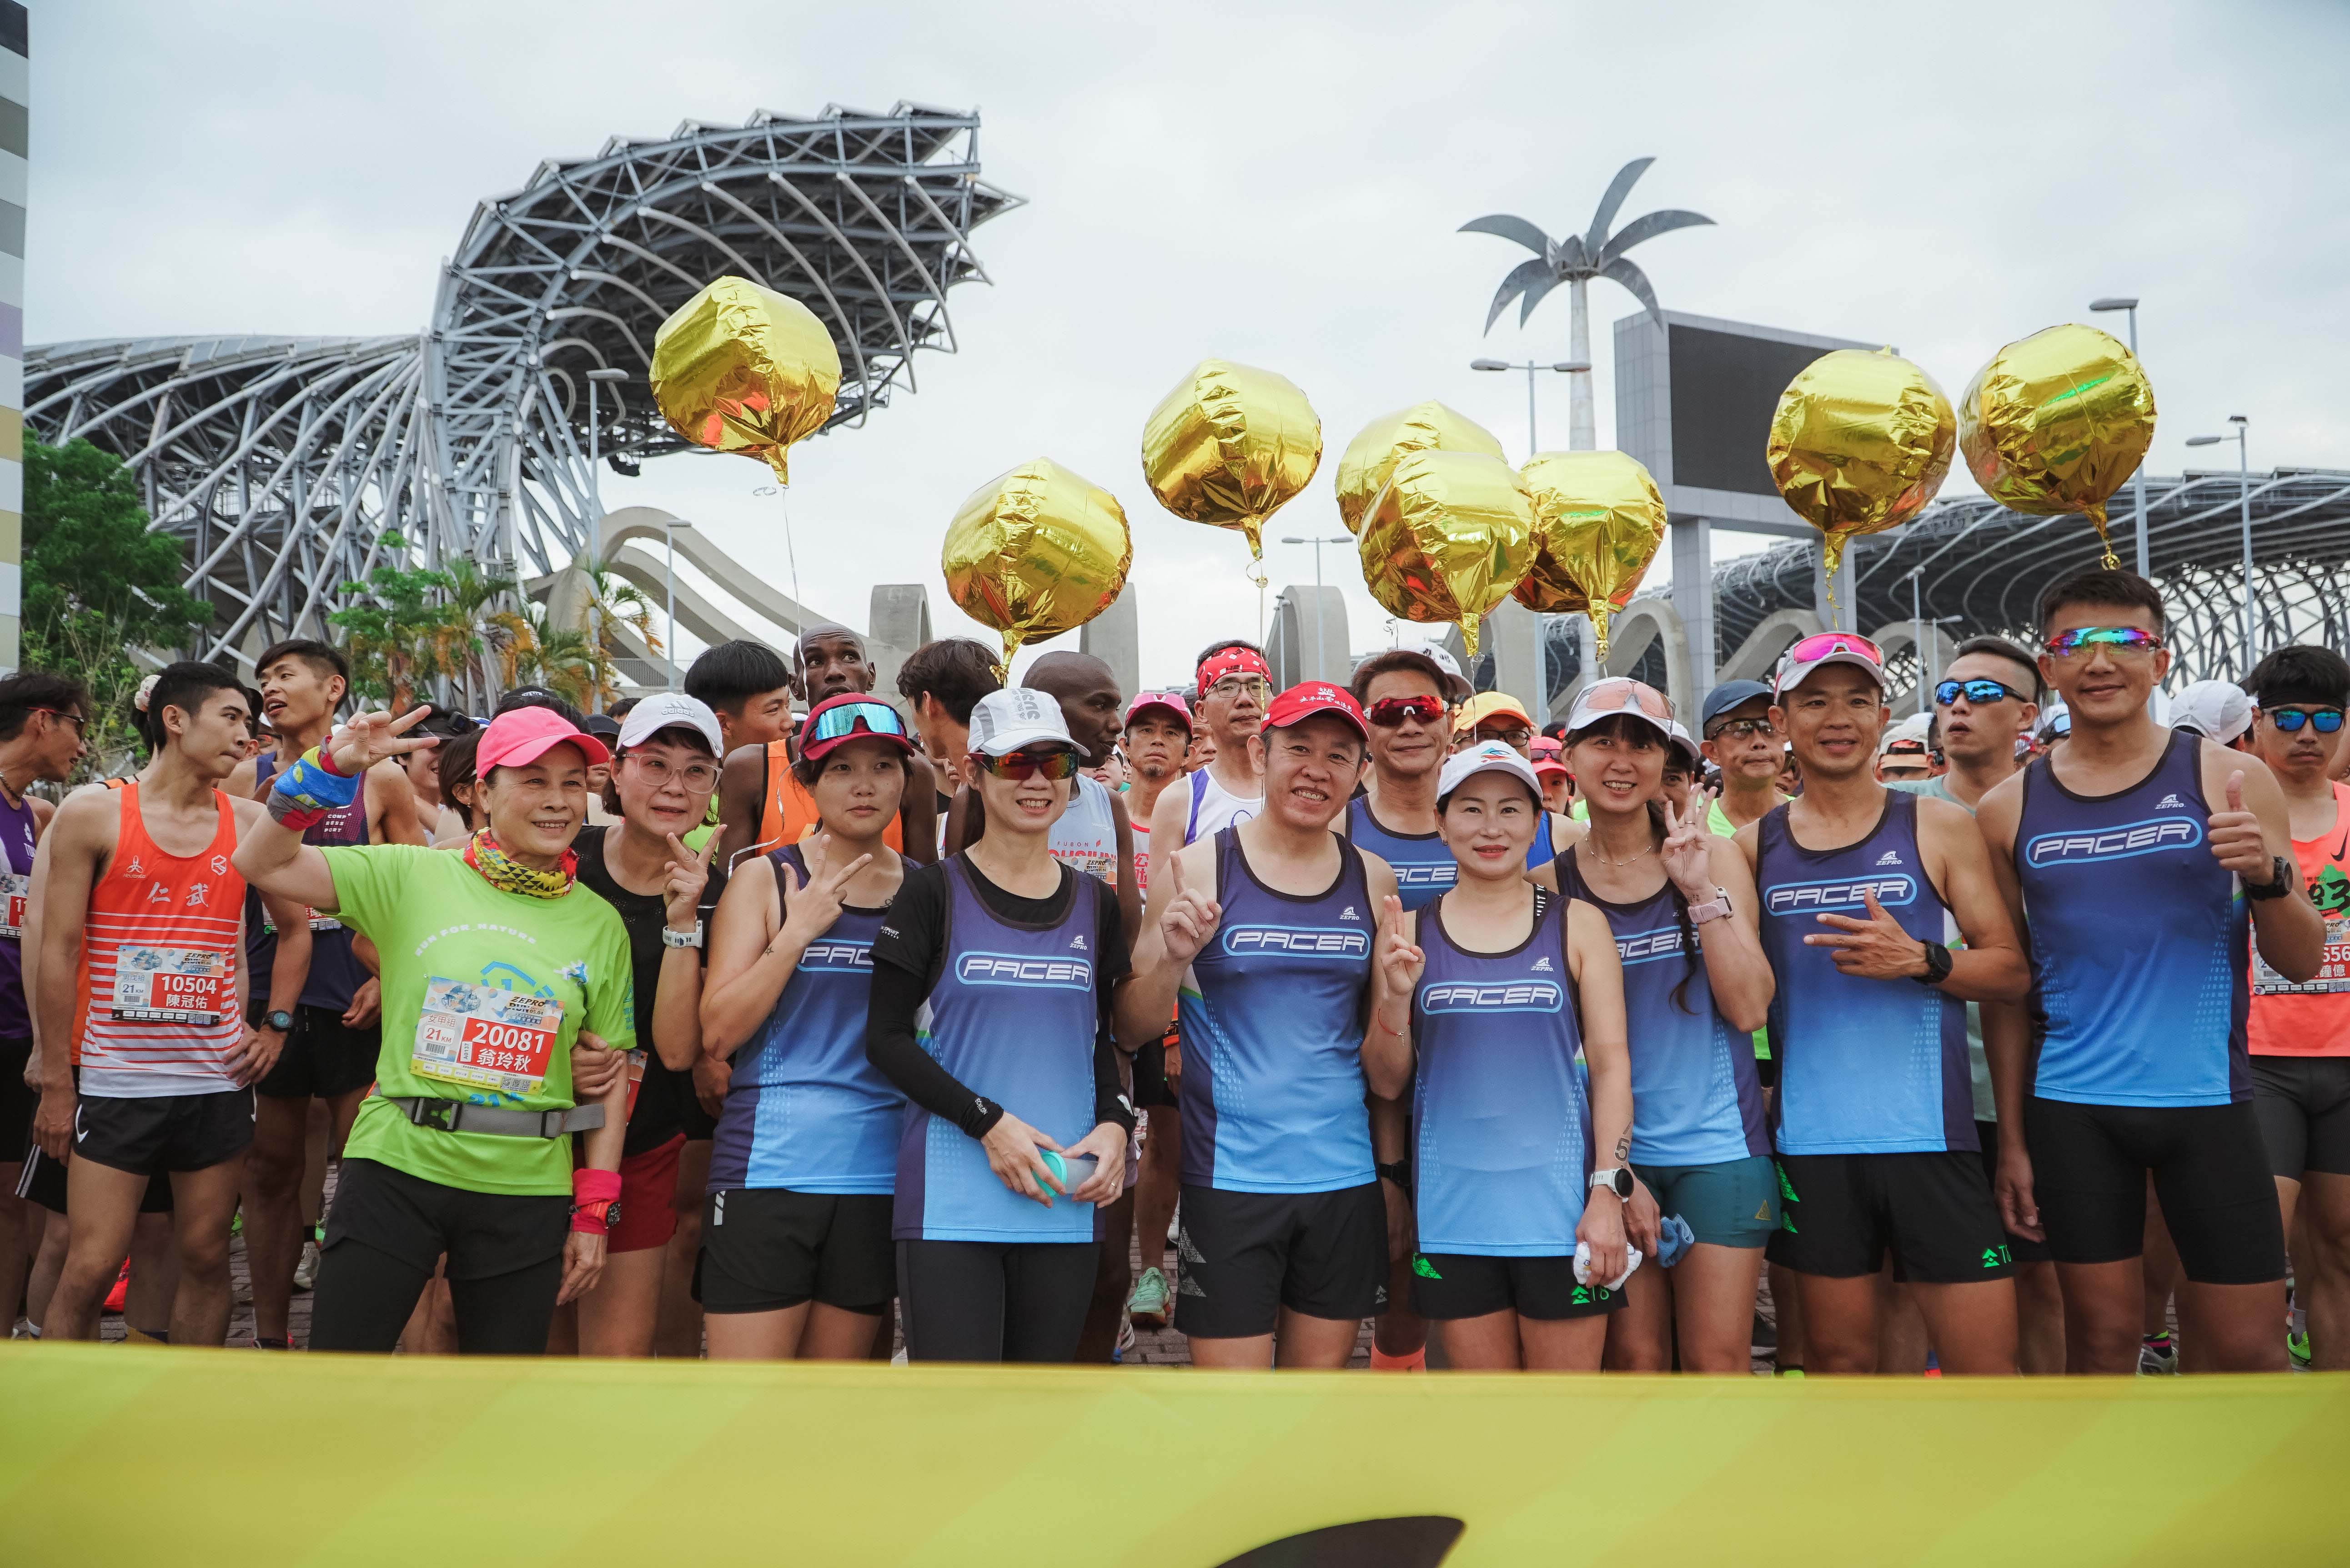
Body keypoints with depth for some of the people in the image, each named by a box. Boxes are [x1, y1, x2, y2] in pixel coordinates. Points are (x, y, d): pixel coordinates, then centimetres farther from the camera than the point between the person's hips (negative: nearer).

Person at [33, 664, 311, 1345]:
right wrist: (57, 1083, -4)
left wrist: (274, 1028, 6)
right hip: (115, 1081, -3)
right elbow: (58, 950, -3)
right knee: (90, 1269, -4)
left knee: (206, 1258, 9)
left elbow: (296, 929, 17)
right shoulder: (92, 813, -3)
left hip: (219, 1081, 3)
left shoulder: (250, 822, 6)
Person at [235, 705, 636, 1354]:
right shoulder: (414, 875, 1)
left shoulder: (600, 923, 4)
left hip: (527, 1190, 2)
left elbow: (611, 1076, 5)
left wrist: (595, 1214, 2)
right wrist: (331, 769, -14)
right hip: (396, 1165, -1)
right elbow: (263, 864, -3)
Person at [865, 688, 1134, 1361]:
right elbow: (886, 1035, -5)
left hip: (1064, 1201, 4)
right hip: (951, 1197, -4)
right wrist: (988, 1121, -15)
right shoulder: (935, 891, -2)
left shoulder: (1095, 903, 11)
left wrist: (1114, 1124, -3)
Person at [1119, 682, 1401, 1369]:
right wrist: (1172, 957, -20)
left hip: (1345, 1173, 3)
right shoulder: (1201, 866, -4)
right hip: (1230, 1175, -3)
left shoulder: (1373, 881, 6)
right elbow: (1133, 1027, -2)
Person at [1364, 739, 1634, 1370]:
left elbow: (1611, 1063, 1)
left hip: (1560, 1205, -1)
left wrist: (1609, 1188, -7)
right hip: (1453, 1211, 1)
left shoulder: (1577, 925, 3)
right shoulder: (1409, 933, 4)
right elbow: (1386, 1083, 5)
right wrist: (1396, 996, -13)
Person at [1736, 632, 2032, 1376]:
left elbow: (2011, 971, 3)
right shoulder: (1754, 846, 7)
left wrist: (1920, 960, -15)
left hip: (1929, 1133, -1)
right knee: (1836, 1357, 11)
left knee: (1985, 1362, 0)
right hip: (1810, 1139, 1)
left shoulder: (1937, 828, 4)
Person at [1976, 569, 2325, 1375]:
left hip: (2206, 1099, 0)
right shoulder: (2009, 811, 5)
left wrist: (2268, 877, -18)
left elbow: (2303, 963, 2)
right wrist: (2011, 1135, 6)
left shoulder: (2231, 781, 1)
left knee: (2247, 1344, 4)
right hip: (2070, 1111, 1)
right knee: (2101, 1334, 8)